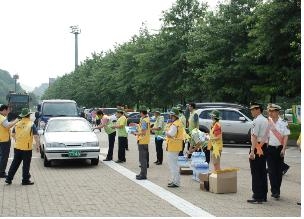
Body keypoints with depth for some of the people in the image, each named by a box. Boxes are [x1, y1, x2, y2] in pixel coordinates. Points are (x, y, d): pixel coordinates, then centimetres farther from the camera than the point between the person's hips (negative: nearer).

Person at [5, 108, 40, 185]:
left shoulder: (17, 124, 5)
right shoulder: (31, 124, -10)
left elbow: (13, 134, 16)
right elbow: (36, 136, -14)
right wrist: (37, 145, -8)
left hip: (17, 147, 5)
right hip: (27, 148, -5)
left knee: (15, 163, 14)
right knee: (26, 165, 5)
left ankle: (9, 179, 17)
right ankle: (25, 180, 11)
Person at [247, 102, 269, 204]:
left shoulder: (256, 121, -13)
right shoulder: (266, 120, 14)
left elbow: (254, 137, -19)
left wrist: (252, 152, -20)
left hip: (257, 147, -9)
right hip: (264, 147, 9)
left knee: (256, 173, -5)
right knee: (263, 172, 13)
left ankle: (257, 197, -5)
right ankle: (263, 196, 19)